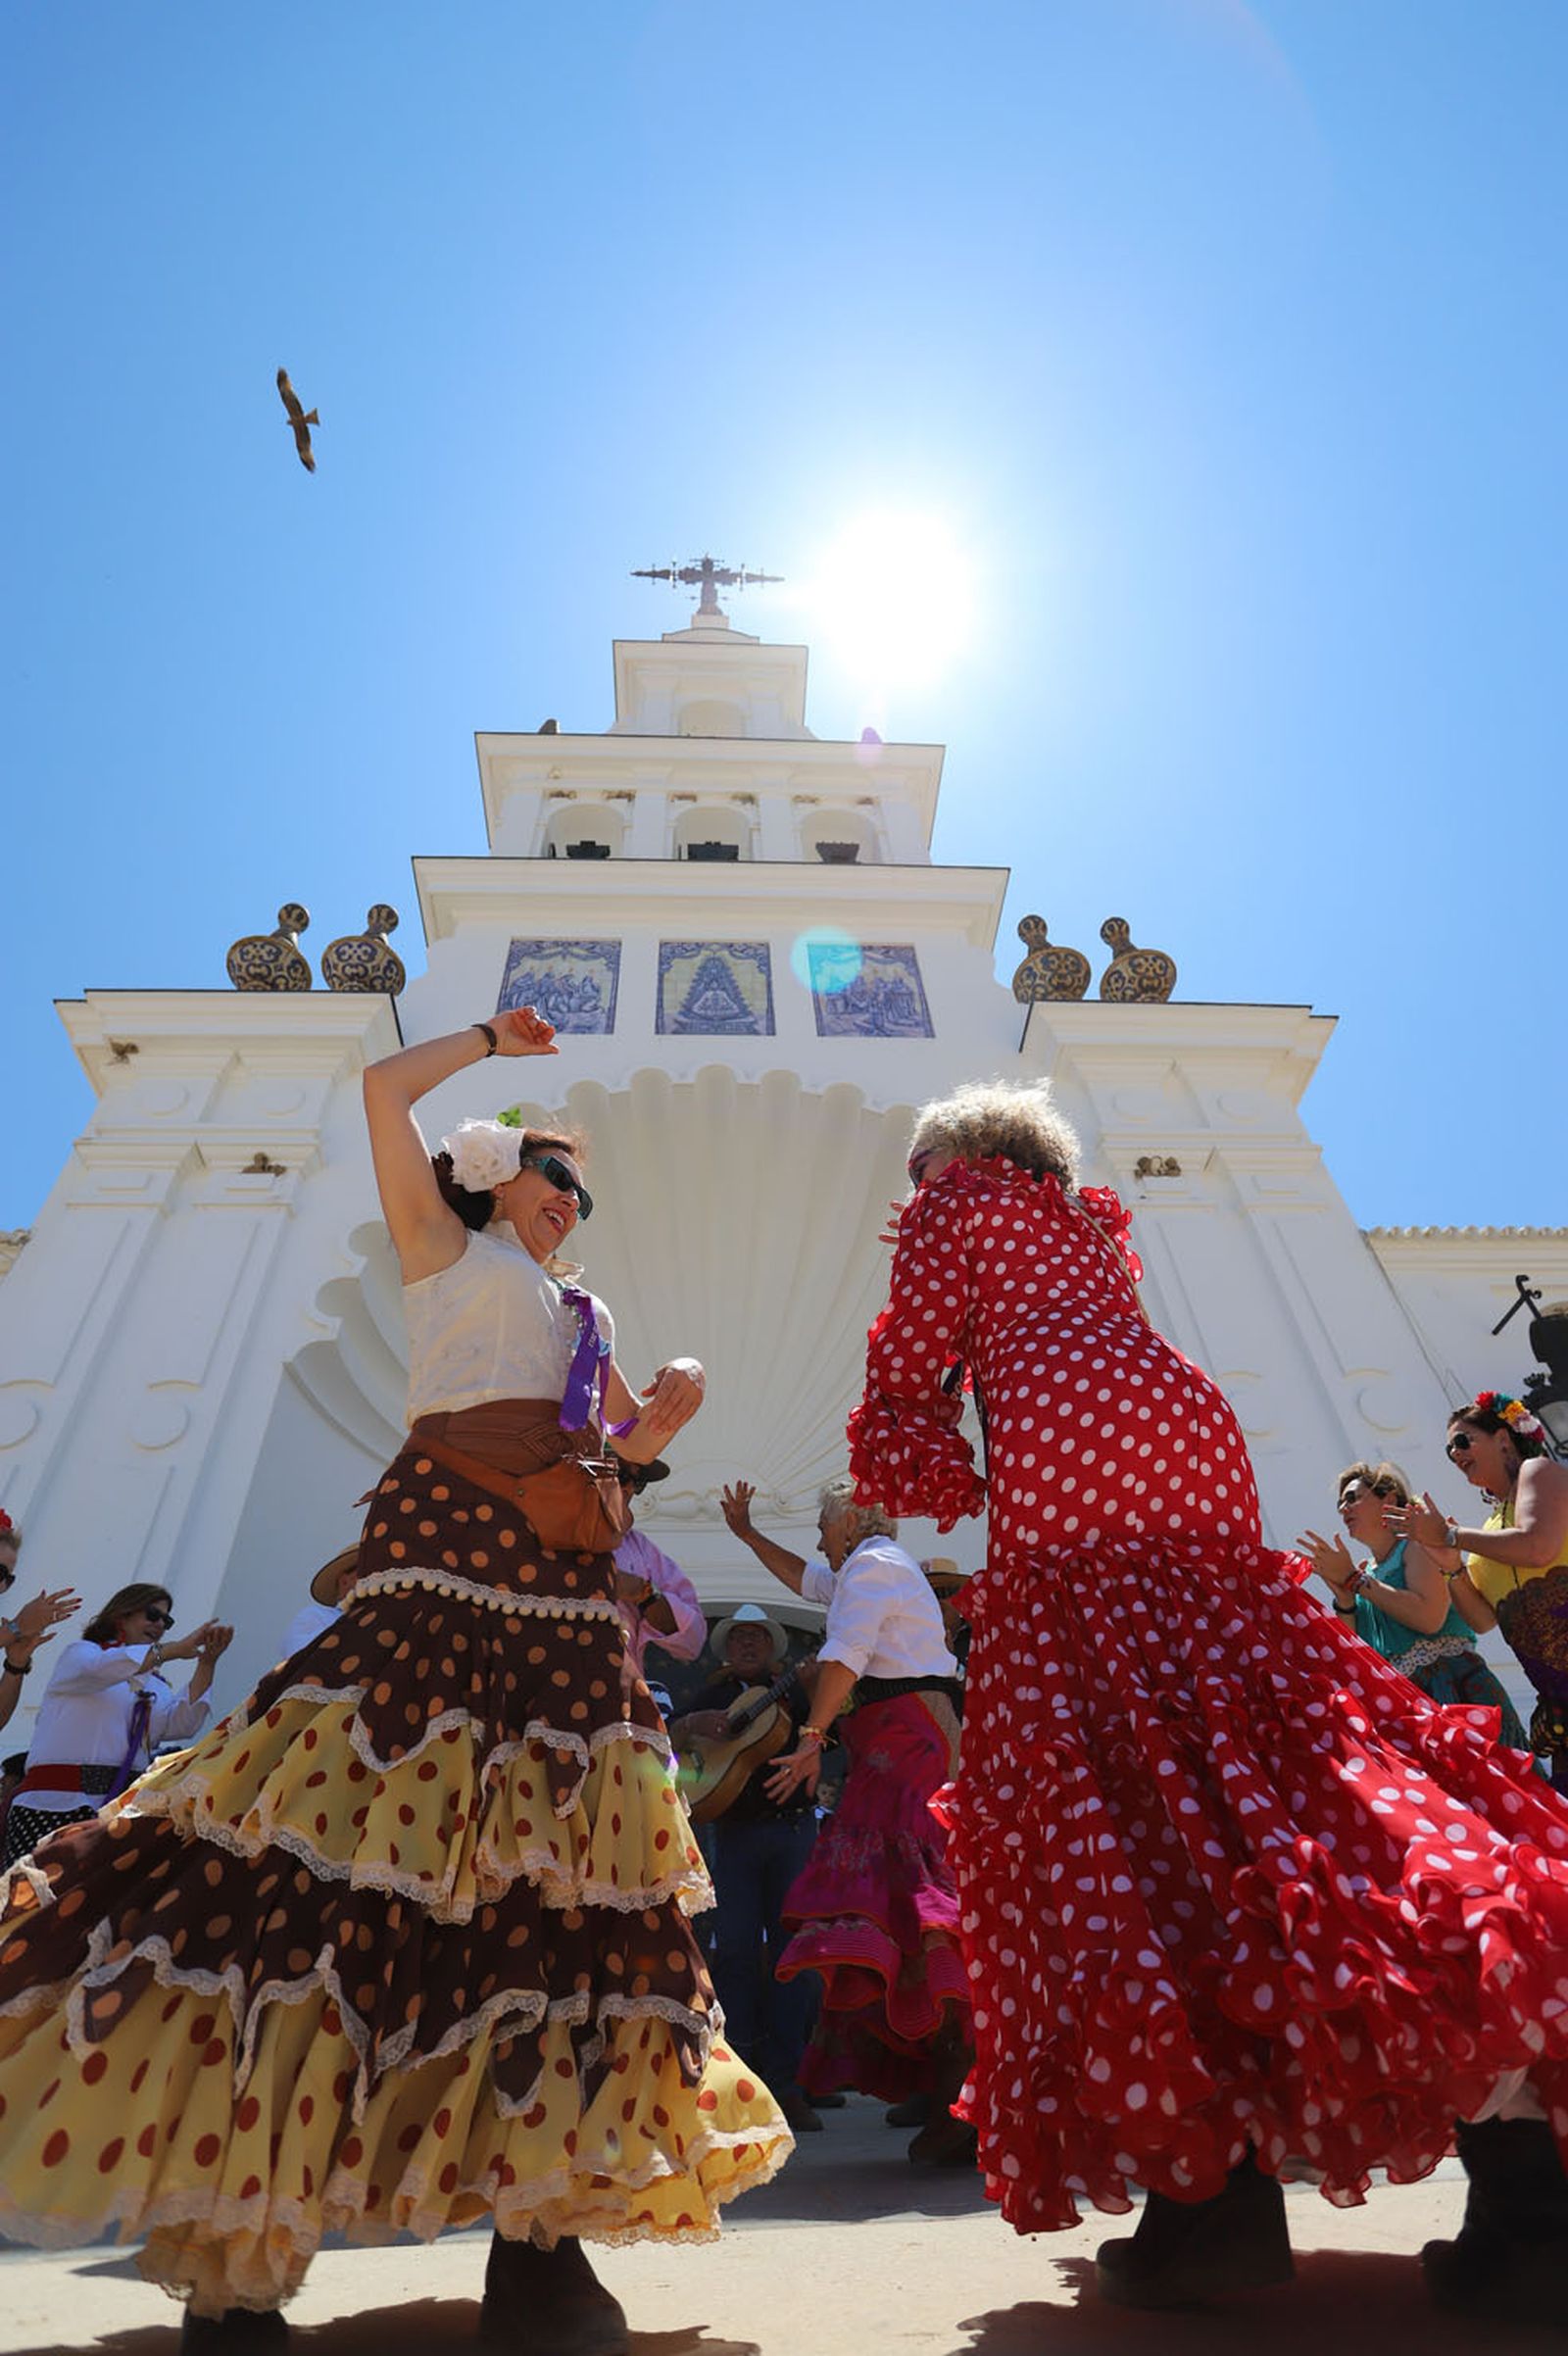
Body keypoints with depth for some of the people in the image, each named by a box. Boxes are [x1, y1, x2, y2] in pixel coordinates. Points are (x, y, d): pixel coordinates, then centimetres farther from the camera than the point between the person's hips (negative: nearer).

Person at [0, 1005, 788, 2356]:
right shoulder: (449, 1252, 12)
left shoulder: (586, 1314, 27)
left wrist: (669, 1411, 5)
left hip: (564, 1584, 6)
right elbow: (385, 1089, 7)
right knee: (364, 1853, -11)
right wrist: (494, 1039, 18)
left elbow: (627, 1444, 26)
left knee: (554, 1869, 2)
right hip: (451, 1543, -6)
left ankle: (539, 2222, 12)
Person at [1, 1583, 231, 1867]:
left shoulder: (156, 1686, 22)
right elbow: (100, 1668, -14)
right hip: (58, 1804, -3)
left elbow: (183, 1725, 1)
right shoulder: (80, 1652, 12)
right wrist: (176, 1649, -21)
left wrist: (207, 1663, -11)